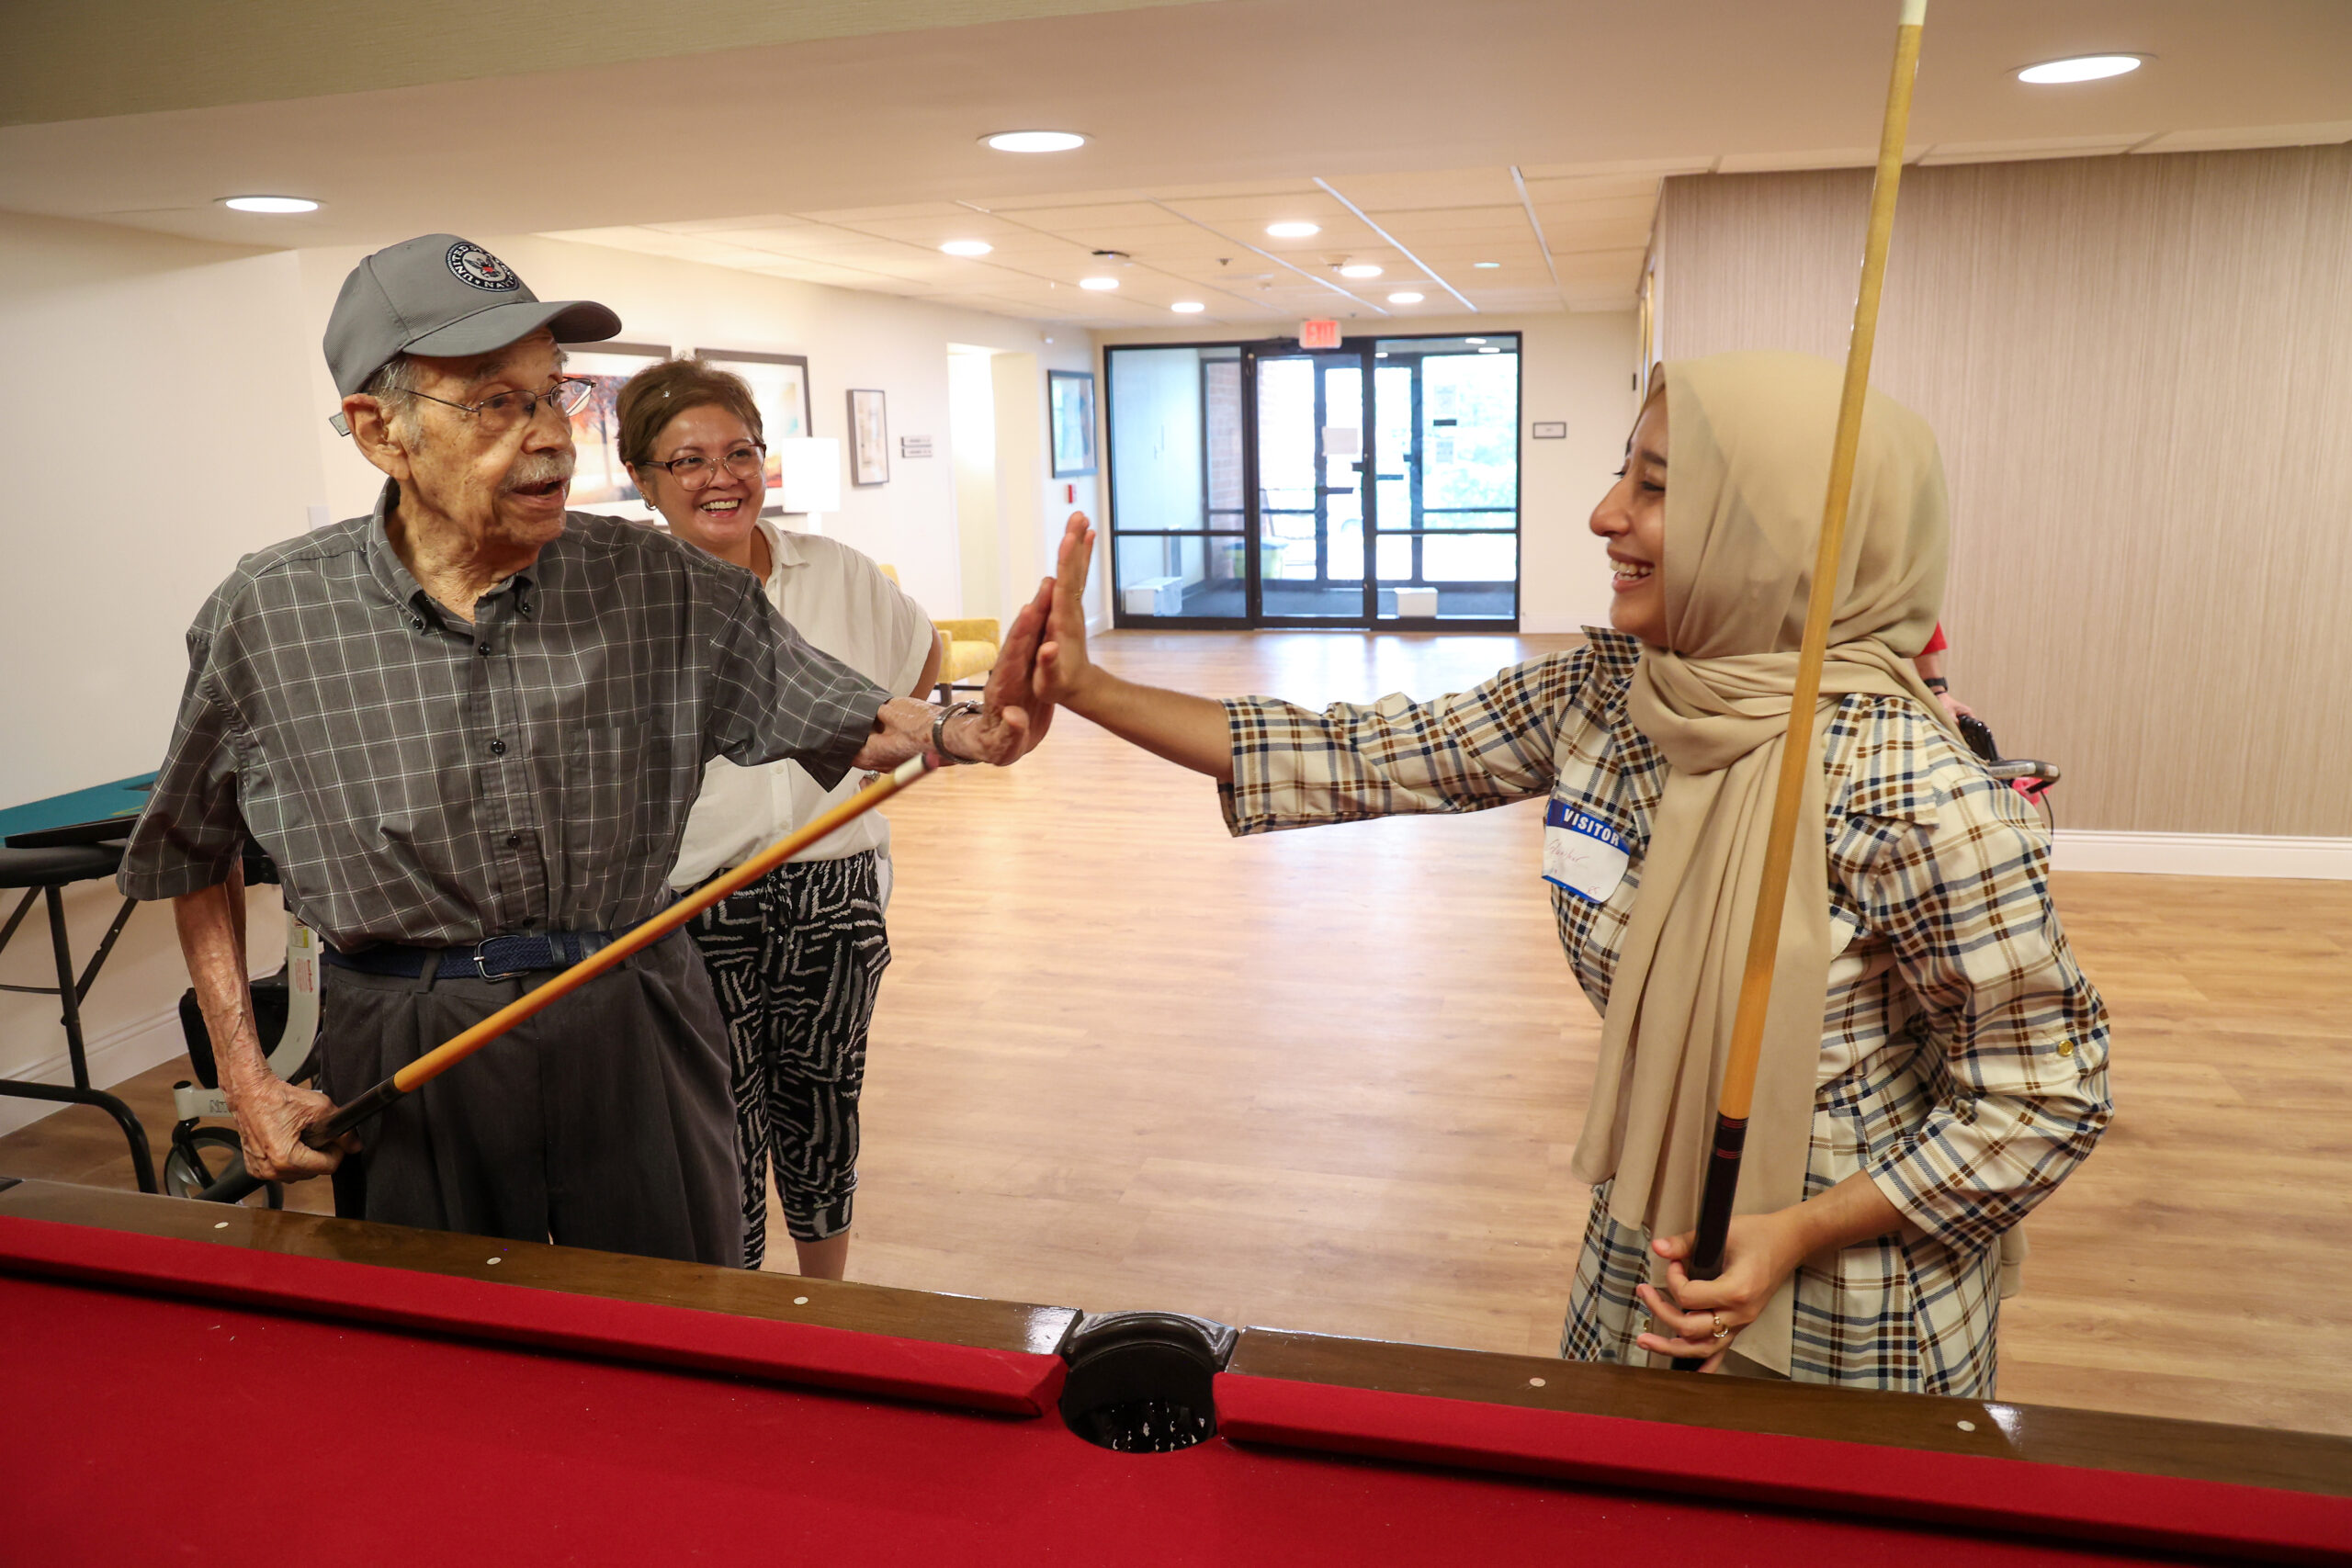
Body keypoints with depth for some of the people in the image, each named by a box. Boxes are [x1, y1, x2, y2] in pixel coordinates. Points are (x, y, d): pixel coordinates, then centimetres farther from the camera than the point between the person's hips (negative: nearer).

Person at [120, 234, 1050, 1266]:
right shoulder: (268, 617, -7)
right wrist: (244, 1077, 2)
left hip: (633, 1050, 1)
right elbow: (189, 852, 7)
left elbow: (846, 721, -3)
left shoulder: (661, 588, -6)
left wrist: (960, 733, -26)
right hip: (407, 1062, 0)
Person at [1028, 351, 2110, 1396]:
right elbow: (1365, 758, -7)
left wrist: (1797, 1234, -24)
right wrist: (1089, 690, -10)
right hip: (1644, 1260, 6)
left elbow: (2043, 1094, -18)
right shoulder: (1602, 695, -10)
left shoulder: (1908, 795, -28)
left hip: (1846, 1325, -5)